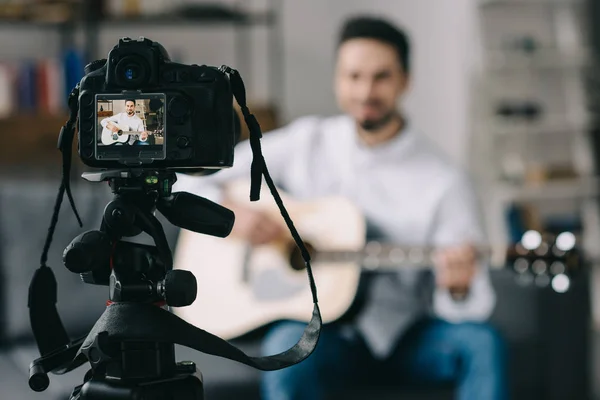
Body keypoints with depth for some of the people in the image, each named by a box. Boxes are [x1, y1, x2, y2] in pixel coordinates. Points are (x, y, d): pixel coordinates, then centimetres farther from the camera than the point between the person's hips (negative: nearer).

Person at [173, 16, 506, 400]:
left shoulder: (444, 182, -7)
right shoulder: (306, 143, 1)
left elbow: (473, 307, -8)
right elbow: (182, 183, 6)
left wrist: (458, 289, -32)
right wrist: (228, 212, -15)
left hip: (403, 337, 0)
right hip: (318, 328, 0)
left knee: (480, 341, -29)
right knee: (289, 345, -35)